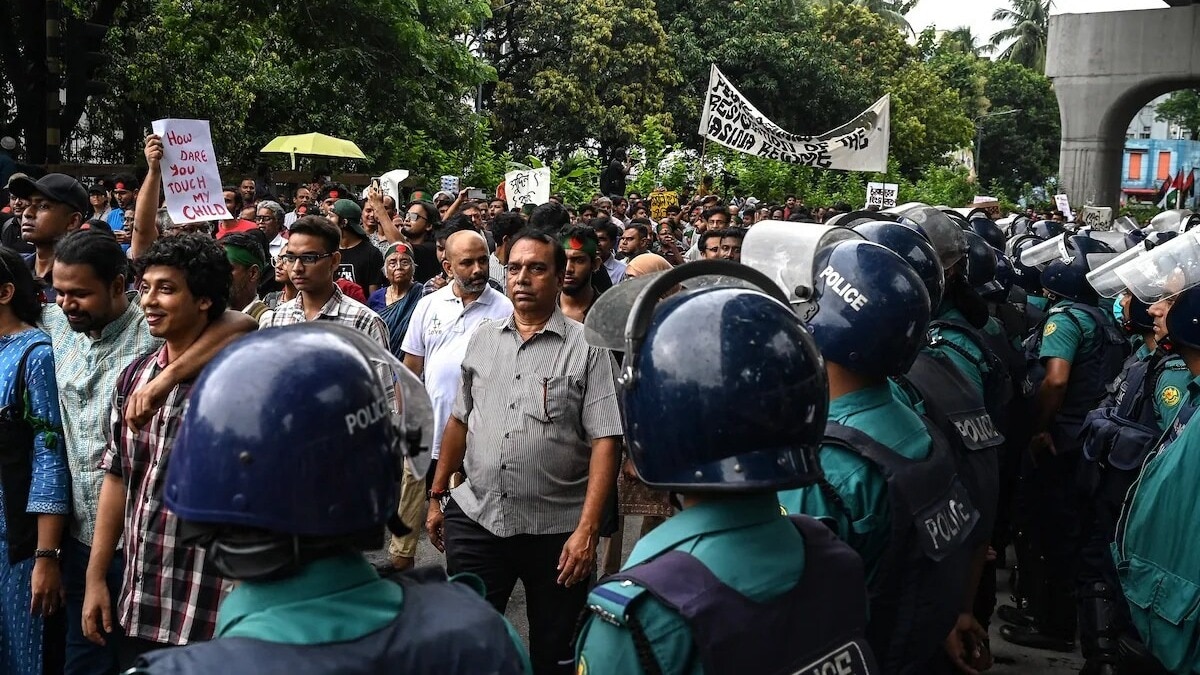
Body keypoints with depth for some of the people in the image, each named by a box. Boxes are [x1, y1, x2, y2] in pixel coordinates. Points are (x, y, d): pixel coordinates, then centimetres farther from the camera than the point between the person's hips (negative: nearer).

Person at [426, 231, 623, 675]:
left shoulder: (587, 348, -7)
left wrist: (587, 529, -18)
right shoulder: (482, 340, 8)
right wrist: (437, 495, 14)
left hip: (557, 529, -3)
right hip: (474, 519, 3)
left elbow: (605, 440, -12)